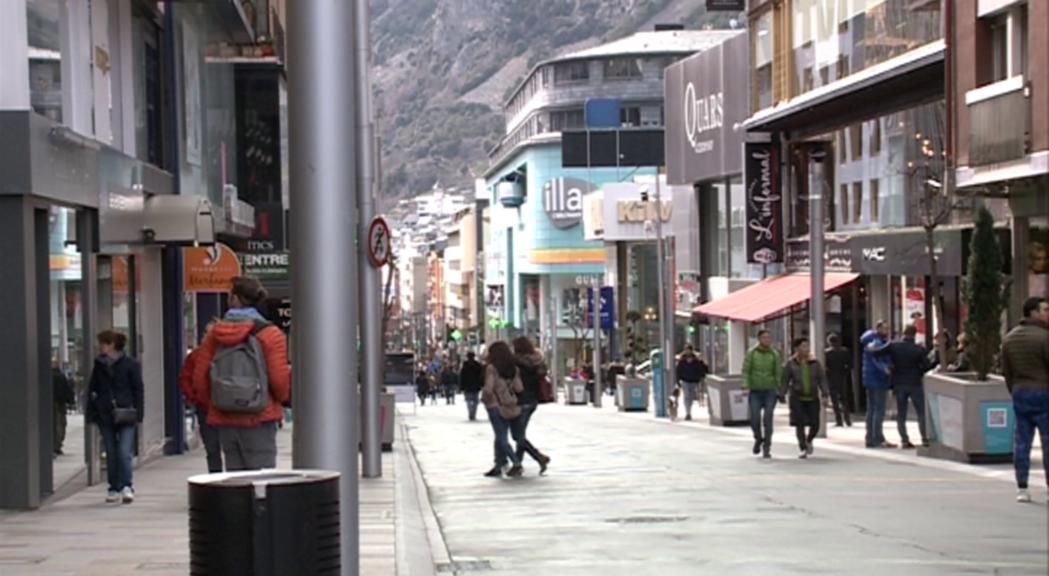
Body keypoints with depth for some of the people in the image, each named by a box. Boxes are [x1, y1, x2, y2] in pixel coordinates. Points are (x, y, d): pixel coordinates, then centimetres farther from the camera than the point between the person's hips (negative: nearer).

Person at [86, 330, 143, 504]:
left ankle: (127, 486, -13)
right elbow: (93, 390, 13)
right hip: (105, 415, 4)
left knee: (124, 452, -13)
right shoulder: (99, 365, 10)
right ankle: (114, 488, 14)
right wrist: (91, 413, 6)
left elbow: (138, 390, 0)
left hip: (125, 415, -4)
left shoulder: (131, 364, -2)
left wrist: (137, 413, -7)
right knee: (111, 453, 7)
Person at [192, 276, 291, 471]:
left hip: (224, 420, 4)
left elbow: (199, 377, 5)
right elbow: (279, 380, -9)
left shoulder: (215, 333, 5)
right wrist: (284, 398, 13)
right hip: (258, 419, -4)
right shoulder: (269, 333, -6)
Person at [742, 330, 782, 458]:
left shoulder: (774, 354, 2)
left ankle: (766, 448, 3)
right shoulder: (751, 353, 0)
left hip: (770, 390, 0)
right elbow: (746, 371, -3)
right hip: (755, 391, 0)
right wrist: (746, 387, -14)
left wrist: (780, 389, -2)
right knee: (755, 419, -5)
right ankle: (758, 438, 24)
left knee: (768, 419, -5)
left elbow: (779, 373, 3)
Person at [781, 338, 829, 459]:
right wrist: (781, 394, -2)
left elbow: (822, 379, 4)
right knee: (800, 424, -7)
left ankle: (809, 441, 31)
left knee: (815, 425, -1)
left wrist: (825, 392, -7)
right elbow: (785, 380, 3)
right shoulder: (791, 364, 1)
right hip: (797, 398, -2)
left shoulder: (814, 363, 5)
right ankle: (803, 449, 3)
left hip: (813, 398, 2)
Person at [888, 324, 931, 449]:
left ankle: (904, 440, 4)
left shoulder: (893, 346, -6)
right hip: (915, 384, -2)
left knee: (901, 415, 8)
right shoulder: (919, 349, -10)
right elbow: (926, 366, -5)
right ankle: (925, 439, 4)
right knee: (922, 413, 7)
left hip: (899, 384, 2)